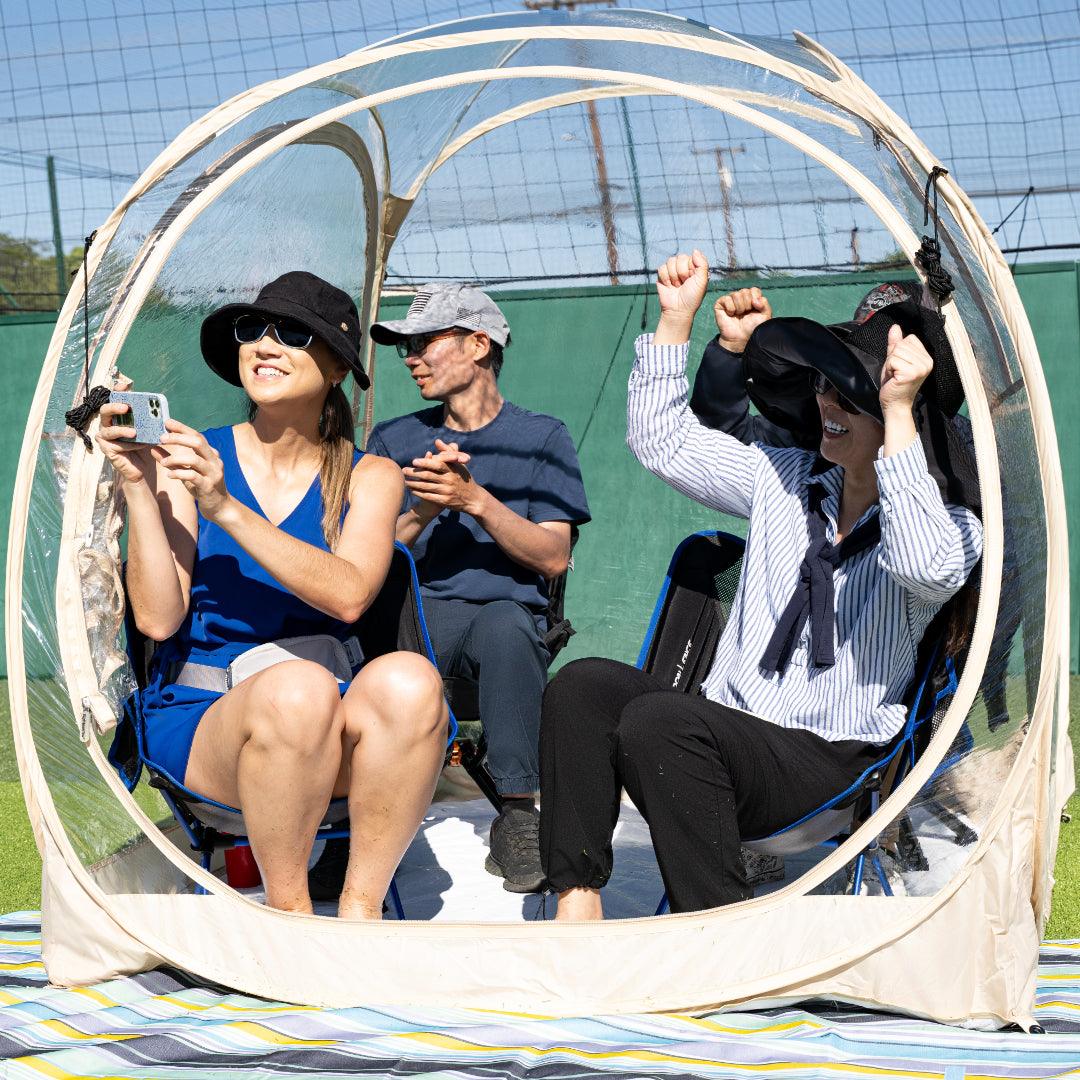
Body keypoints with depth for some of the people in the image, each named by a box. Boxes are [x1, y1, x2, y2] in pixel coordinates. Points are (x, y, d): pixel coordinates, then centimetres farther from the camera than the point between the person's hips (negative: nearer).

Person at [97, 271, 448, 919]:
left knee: (407, 680, -32)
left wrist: (226, 508, -20)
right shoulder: (190, 462, 5)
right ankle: (288, 913, -20)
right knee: (298, 688, -36)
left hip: (332, 726, 2)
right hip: (198, 717, -2)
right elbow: (159, 619, -5)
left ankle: (361, 909, -21)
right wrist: (139, 489, -14)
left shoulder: (368, 477, 8)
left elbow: (349, 596, -13)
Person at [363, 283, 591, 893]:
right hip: (416, 613, 1)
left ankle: (518, 817, -31)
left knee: (507, 626, -39)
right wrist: (421, 513, -11)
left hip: (507, 610, -1)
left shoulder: (542, 437, 9)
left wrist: (476, 499, -14)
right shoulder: (394, 441, 17)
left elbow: (553, 558, -1)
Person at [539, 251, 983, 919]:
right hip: (726, 725, 6)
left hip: (829, 763, -6)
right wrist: (677, 317, 11)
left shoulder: (953, 526, -5)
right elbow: (662, 440, 21)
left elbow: (926, 568, -30)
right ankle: (578, 912, -23)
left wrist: (899, 411, -31)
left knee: (657, 720, -32)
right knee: (583, 684, -21)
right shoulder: (786, 481, 13)